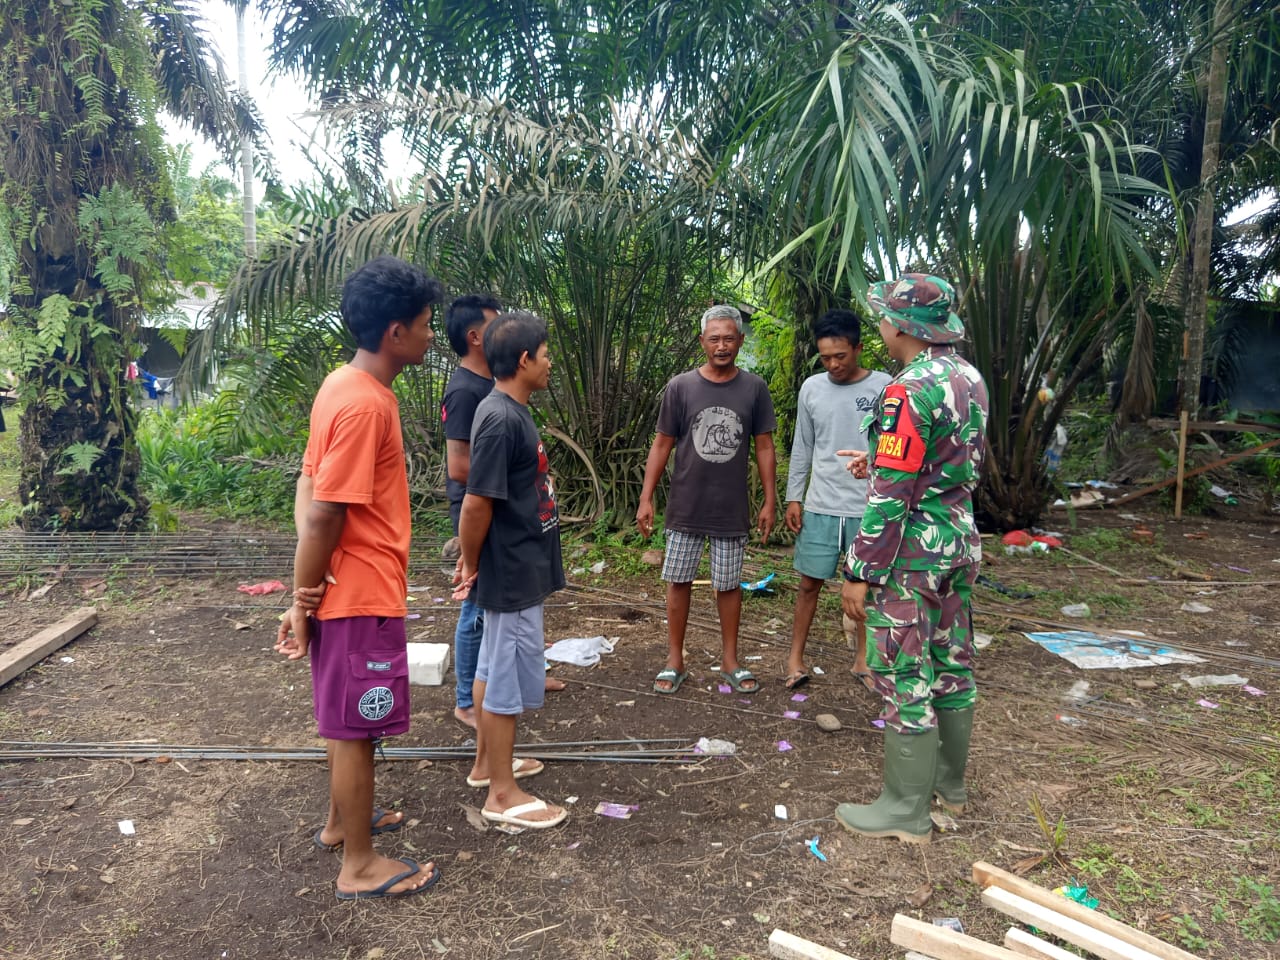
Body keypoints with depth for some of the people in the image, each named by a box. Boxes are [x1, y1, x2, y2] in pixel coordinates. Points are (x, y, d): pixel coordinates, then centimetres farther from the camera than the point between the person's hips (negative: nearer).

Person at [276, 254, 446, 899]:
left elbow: (311, 485, 7)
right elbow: (324, 515, -24)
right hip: (363, 593, -9)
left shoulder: (347, 385, 7)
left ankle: (341, 820, 41)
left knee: (347, 718, 23)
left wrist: (307, 591, -1)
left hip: (351, 588, 9)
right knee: (356, 725, 4)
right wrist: (303, 603, -13)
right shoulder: (364, 405, -24)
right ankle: (360, 866, 20)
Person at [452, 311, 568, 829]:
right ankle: (502, 793, 15)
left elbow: (485, 501, 13)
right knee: (510, 678, 1)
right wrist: (470, 566, -11)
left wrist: (471, 561, 15)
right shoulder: (502, 420, -23)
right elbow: (476, 503, -23)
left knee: (494, 666, 20)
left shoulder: (510, 411, 9)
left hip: (515, 567, 10)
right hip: (513, 573, -10)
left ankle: (487, 762, 35)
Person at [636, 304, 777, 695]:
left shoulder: (754, 388, -1)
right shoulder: (680, 387, -3)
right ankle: (674, 661, 21)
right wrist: (646, 498, -3)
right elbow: (662, 445, 1)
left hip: (732, 509, 0)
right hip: (685, 507, 0)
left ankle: (730, 660, 25)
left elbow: (764, 447, 4)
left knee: (729, 585, 10)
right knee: (678, 581, 7)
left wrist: (770, 501, 1)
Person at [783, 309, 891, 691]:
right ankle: (796, 657, 20)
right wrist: (793, 497, 6)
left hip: (869, 508, -2)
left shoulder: (886, 387, -6)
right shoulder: (811, 388, 3)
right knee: (810, 583, 7)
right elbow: (802, 448, 9)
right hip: (820, 507, 2)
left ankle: (862, 659, 26)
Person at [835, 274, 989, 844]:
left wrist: (860, 574, -17)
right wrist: (883, 462, 19)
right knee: (951, 664, 19)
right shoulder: (969, 378, 7)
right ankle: (948, 781, 35)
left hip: (910, 554, -9)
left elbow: (892, 495, -23)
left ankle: (906, 811, 12)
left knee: (905, 677, 1)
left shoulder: (909, 392, -22)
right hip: (959, 541, 9)